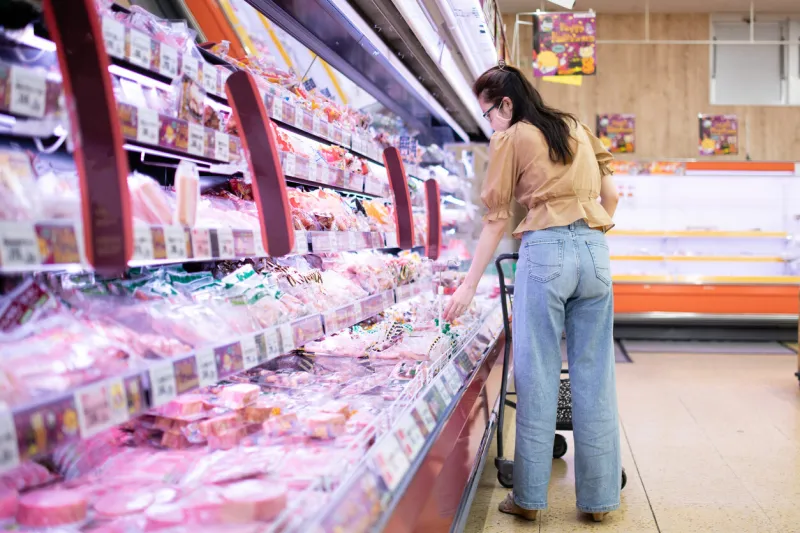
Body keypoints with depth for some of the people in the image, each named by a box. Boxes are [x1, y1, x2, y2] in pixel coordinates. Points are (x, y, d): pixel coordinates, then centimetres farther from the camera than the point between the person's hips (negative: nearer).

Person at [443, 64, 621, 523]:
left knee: (538, 378, 1)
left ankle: (529, 497, 7)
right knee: (594, 379, 6)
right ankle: (600, 498, 12)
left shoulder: (510, 140, 4)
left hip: (545, 250, -5)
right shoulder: (577, 128, 19)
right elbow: (611, 193, 18)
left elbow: (497, 220, 1)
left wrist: (469, 286, 5)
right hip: (596, 251, 5)